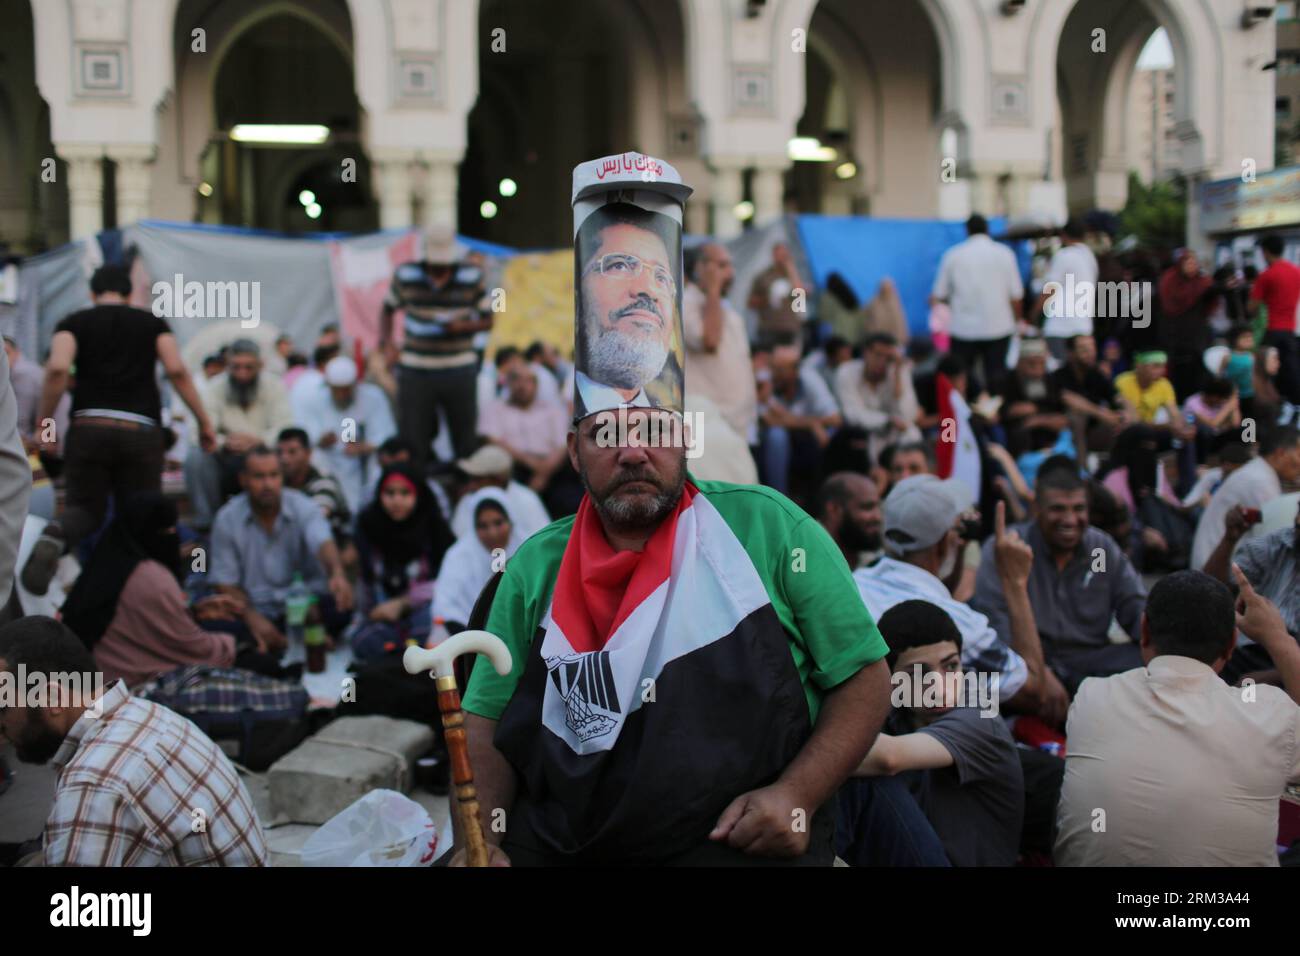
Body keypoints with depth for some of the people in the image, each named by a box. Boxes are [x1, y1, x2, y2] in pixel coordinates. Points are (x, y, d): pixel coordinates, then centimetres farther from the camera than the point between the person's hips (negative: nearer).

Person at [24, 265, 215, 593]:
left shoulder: (74, 323, 12)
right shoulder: (152, 322, 15)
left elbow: (57, 368, -6)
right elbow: (177, 370, 0)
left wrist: (44, 424, 0)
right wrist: (204, 421, 2)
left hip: (89, 427, 0)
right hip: (140, 431, 0)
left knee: (85, 508, 12)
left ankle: (55, 538, -23)